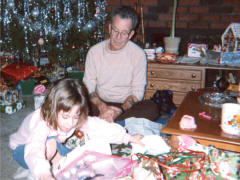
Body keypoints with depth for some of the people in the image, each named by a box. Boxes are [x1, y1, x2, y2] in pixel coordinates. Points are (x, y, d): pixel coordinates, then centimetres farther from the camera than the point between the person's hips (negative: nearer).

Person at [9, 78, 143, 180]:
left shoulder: (77, 119, -23)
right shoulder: (42, 123, -42)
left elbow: (99, 127, -22)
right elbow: (33, 151, -57)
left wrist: (128, 138, -24)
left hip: (53, 148, 6)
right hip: (23, 149, -5)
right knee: (50, 142, -36)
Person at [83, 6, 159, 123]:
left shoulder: (139, 54, -4)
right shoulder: (94, 51, 0)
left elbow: (137, 92, -5)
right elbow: (88, 87, -1)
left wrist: (119, 110, -23)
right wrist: (102, 107, -20)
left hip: (127, 105, 1)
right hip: (101, 103, 0)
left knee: (152, 109, -32)